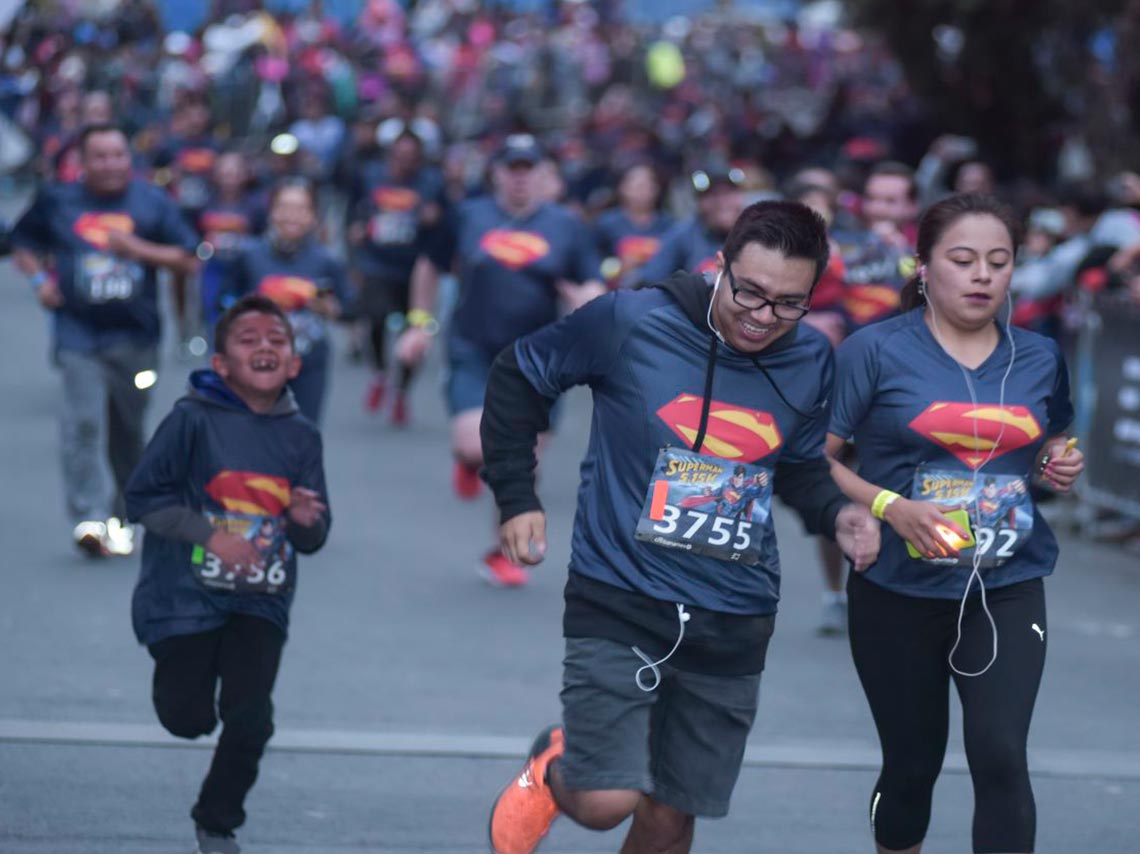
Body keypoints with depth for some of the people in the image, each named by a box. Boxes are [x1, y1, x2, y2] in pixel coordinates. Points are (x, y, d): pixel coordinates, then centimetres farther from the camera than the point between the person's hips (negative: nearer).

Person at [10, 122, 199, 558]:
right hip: (78, 334, -1)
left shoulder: (152, 202, 5)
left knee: (128, 431, 10)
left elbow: (188, 260, 3)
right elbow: (23, 244, 20)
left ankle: (122, 519, 27)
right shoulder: (57, 202, 6)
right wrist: (39, 278, 0)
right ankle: (89, 518, -22)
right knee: (83, 423, -17)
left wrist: (138, 248, -11)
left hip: (135, 337, 1)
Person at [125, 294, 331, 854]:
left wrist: (307, 520, -17)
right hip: (186, 593, -2)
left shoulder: (301, 437, 2)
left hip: (261, 600, 2)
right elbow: (142, 497, -8)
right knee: (189, 719, -2)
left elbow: (313, 539, 6)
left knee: (250, 716, -10)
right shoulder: (193, 420, -9)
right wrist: (210, 536, -16)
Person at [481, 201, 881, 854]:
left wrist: (837, 512, -4)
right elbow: (519, 376, 3)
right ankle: (552, 767, 22)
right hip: (619, 603, -4)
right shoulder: (631, 322, -12)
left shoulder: (812, 362, 0)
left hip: (733, 625, 4)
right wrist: (516, 498, -1)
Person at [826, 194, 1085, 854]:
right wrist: (890, 507, -24)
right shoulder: (876, 351, -8)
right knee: (913, 762, 10)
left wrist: (1062, 468, -2)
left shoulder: (1040, 358, 5)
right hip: (899, 592, -1)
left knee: (1001, 757, -14)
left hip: (1008, 589, 2)